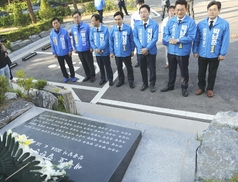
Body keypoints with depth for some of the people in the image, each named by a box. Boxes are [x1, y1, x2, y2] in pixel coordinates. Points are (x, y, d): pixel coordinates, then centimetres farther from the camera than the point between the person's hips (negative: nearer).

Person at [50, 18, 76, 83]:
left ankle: (73, 76, 27)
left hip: (66, 53, -3)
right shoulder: (51, 34, -3)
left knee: (70, 65, 9)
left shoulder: (65, 31, -12)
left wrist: (70, 50, -8)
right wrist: (54, 53, 3)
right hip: (58, 54, 3)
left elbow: (69, 41, -8)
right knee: (62, 66, 14)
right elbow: (52, 44, 3)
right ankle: (66, 77, 32)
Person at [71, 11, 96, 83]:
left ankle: (92, 76, 26)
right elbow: (73, 39, 9)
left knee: (90, 63, 8)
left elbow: (90, 37, -9)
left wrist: (91, 47, -9)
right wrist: (75, 47, 10)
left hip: (87, 49, -4)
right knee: (84, 64, 17)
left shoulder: (86, 26, -13)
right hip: (79, 50, 4)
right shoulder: (73, 28, 0)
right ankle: (88, 75, 33)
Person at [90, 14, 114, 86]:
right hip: (97, 53, 4)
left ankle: (110, 79, 25)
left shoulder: (105, 29, -14)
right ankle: (103, 79, 33)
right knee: (101, 66, 17)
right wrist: (95, 49, -14)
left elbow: (106, 41, -16)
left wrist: (100, 49, -18)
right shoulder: (92, 30, 0)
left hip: (105, 52, -4)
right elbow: (91, 41, 1)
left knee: (107, 66, 9)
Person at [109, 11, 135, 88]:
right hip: (117, 53, 3)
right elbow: (111, 41, 2)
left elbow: (132, 40, -4)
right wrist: (111, 51, 3)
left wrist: (132, 50, 1)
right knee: (119, 67, 18)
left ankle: (131, 81, 28)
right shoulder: (112, 29, -6)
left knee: (129, 67, 11)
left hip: (126, 52, -2)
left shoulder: (128, 28, -12)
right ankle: (121, 80, 37)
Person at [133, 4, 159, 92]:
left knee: (152, 68, 9)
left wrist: (147, 48, -18)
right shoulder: (137, 25, -1)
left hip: (151, 51, -3)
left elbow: (155, 38, -12)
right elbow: (135, 37, -2)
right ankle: (145, 83, 32)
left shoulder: (155, 24, -10)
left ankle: (152, 84, 26)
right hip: (140, 51, 3)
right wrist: (141, 48, -13)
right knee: (143, 68, 14)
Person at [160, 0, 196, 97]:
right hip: (171, 51, 4)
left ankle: (184, 88, 29)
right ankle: (170, 85, 38)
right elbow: (165, 34, 1)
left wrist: (177, 40, -22)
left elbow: (191, 37, -16)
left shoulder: (191, 22, -11)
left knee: (184, 71, 11)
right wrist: (170, 39, -20)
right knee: (171, 70, 19)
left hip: (183, 52, -4)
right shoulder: (170, 21, 2)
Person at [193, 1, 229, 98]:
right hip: (202, 54, 2)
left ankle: (210, 89, 31)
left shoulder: (224, 24, -9)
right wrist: (195, 51, -1)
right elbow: (196, 39, 1)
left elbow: (225, 40, -6)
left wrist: (222, 53, -8)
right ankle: (201, 87, 33)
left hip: (215, 55, -1)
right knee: (201, 72, 14)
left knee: (212, 73, 13)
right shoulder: (201, 24, -3)